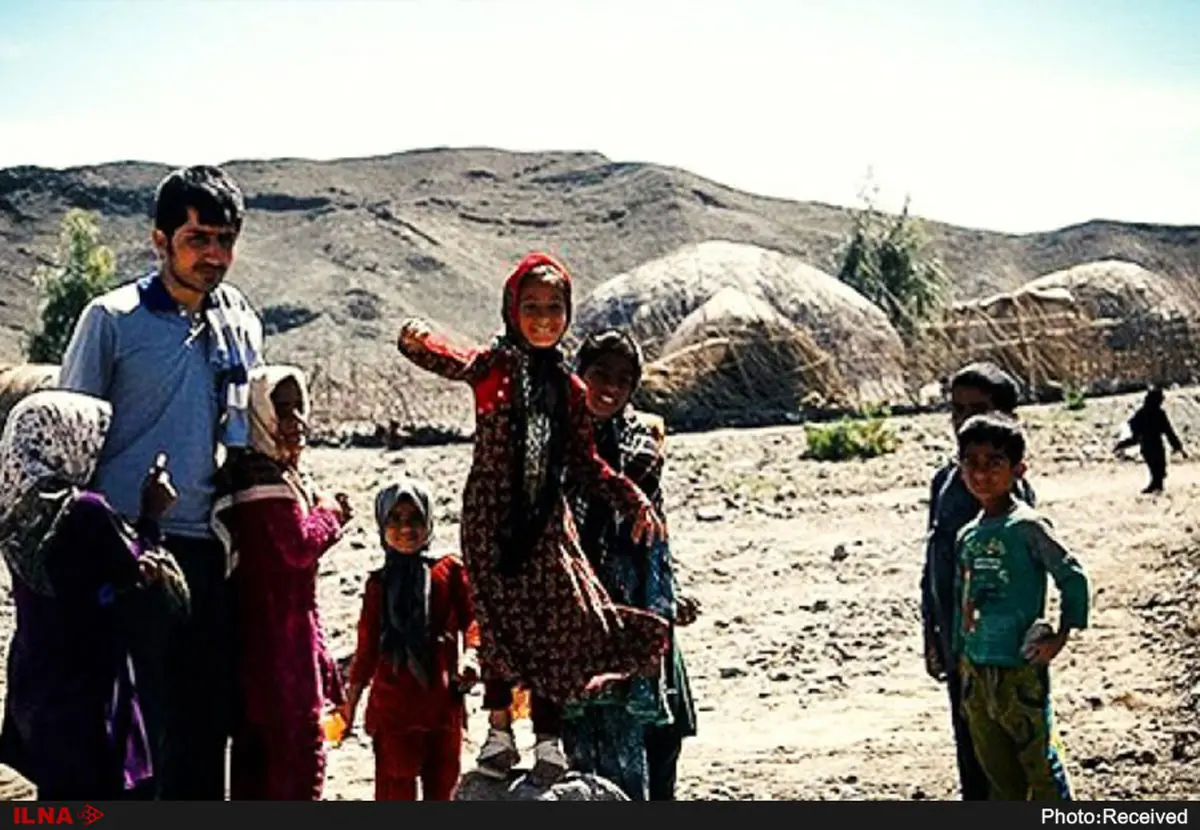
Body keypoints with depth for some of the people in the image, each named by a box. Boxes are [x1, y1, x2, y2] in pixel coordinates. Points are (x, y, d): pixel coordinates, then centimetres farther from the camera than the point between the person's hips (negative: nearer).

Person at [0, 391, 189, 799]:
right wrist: (151, 517, 2)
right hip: (85, 693, -8)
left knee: (58, 805, 17)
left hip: (35, 689, 8)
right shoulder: (85, 513, -20)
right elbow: (141, 577, -8)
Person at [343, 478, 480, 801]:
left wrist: (469, 656, -17)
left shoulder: (449, 570, 2)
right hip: (392, 701, 0)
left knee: (442, 782, 11)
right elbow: (367, 645, 12)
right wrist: (351, 700, 13)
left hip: (443, 697, 0)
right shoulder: (379, 583, 7)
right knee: (395, 785, -1)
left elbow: (470, 619, 2)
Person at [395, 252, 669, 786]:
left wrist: (632, 499, 2)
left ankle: (548, 740, 5)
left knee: (559, 616, -3)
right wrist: (417, 342, -47)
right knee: (499, 616, -3)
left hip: (545, 517, 4)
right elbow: (452, 363, -24)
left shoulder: (568, 386, 10)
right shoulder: (494, 365, -2)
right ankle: (499, 728, 11)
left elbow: (585, 462, 13)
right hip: (491, 515, -3)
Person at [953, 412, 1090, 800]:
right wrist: (961, 660, 17)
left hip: (1021, 669, -6)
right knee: (999, 774, 16)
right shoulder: (968, 536, 8)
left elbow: (1072, 577, -9)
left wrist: (1061, 636, -9)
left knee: (1040, 763, 0)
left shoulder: (1027, 527, -11)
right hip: (977, 669, 6)